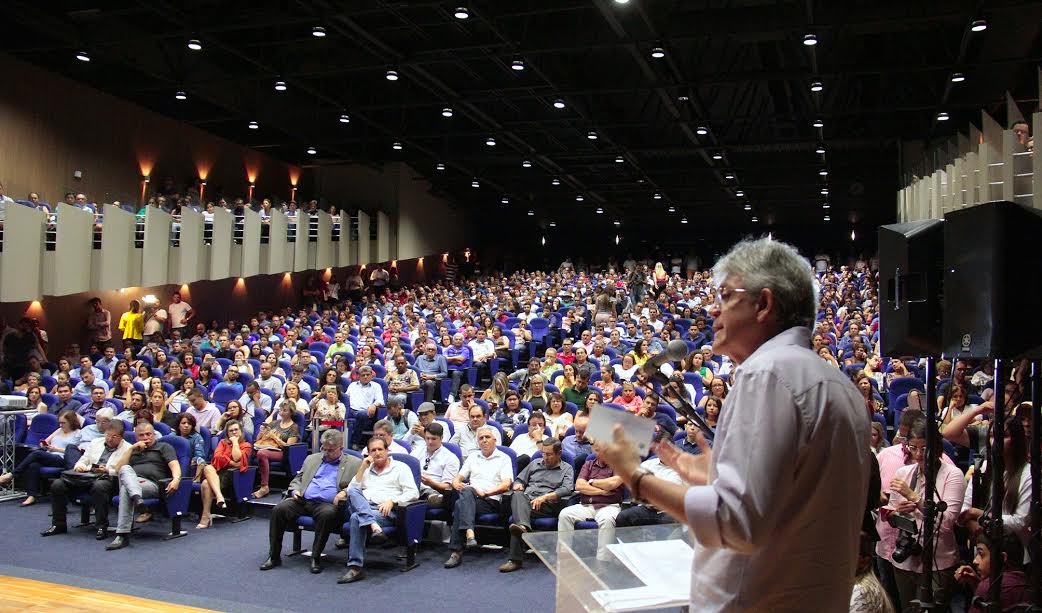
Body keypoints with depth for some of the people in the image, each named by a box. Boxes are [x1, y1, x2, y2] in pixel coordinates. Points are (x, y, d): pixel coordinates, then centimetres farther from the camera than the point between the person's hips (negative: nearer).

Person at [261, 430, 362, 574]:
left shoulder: (354, 464, 12)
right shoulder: (312, 459, 25)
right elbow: (297, 479, 28)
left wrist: (345, 492, -14)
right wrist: (295, 490, 6)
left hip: (327, 504, -4)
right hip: (303, 500, 4)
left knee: (328, 514, -38)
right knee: (278, 509, -23)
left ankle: (316, 558, -24)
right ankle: (274, 556, -13)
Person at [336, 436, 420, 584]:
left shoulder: (400, 467, 13)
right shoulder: (366, 469, 27)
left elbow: (413, 493, 1)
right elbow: (351, 490, 13)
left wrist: (392, 501, -14)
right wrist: (362, 468, 7)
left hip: (386, 511, -4)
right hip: (361, 508, 4)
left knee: (356, 518, -33)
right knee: (352, 493, -28)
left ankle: (355, 567, -33)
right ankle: (374, 527, -44)